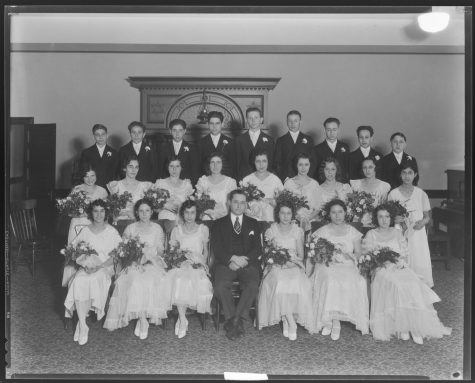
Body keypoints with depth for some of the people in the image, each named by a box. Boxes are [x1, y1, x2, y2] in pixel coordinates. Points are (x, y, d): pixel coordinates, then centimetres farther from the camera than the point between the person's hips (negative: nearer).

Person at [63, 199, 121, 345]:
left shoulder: (111, 231, 5)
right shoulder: (85, 231, 13)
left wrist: (99, 266, -16)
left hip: (105, 268, -2)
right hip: (87, 267, 2)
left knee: (93, 280, -35)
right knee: (79, 280, -31)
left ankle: (81, 323, -23)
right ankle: (83, 326, -30)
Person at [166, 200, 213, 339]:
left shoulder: (203, 229, 16)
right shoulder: (176, 230, 17)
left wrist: (202, 261, -2)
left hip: (198, 266, 0)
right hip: (180, 265, 0)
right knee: (179, 280, -35)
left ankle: (181, 318, -22)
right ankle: (183, 320, -30)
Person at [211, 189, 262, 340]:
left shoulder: (253, 224, 19)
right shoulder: (219, 224, 15)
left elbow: (257, 249, 8)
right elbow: (216, 249, 2)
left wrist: (243, 260, -11)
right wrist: (233, 258, -16)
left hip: (248, 264, 1)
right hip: (225, 264, 0)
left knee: (252, 285, -30)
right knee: (220, 286, -30)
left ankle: (234, 321, -21)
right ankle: (237, 322, -17)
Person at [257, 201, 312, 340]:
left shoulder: (298, 231, 12)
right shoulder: (271, 231, 11)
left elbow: (301, 255, 10)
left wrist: (292, 261, -11)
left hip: (293, 267, 1)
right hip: (276, 267, 0)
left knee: (298, 283, -35)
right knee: (279, 283, -35)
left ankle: (285, 320, -27)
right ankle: (291, 323, -32)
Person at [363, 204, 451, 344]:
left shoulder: (397, 233, 20)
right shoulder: (371, 234, 12)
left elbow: (404, 253, 14)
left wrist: (401, 261, -8)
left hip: (399, 268, 3)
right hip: (382, 270, -3)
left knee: (413, 285, -28)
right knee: (395, 285, -34)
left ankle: (415, 326, -29)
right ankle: (401, 327, -31)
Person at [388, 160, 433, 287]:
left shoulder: (421, 194, 4)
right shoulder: (393, 194, 2)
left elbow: (427, 217, 10)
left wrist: (422, 222, -11)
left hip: (417, 234, 1)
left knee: (419, 264, -5)